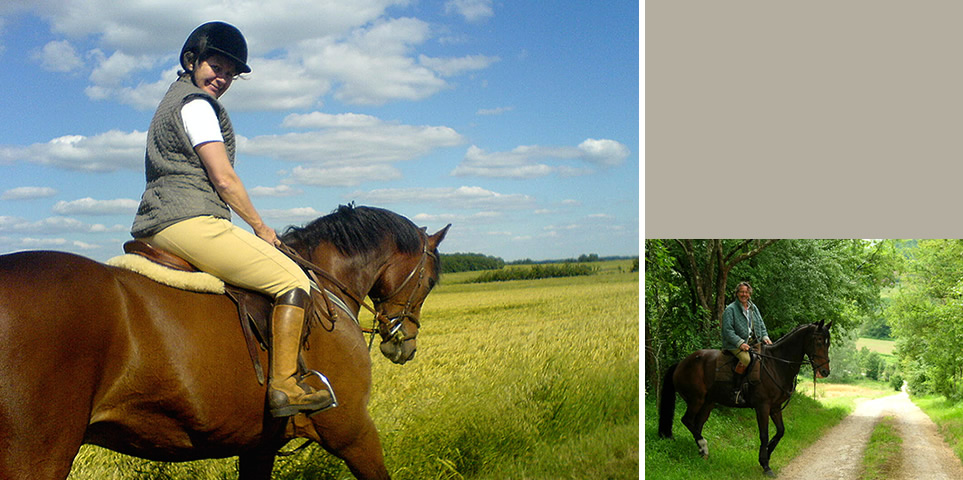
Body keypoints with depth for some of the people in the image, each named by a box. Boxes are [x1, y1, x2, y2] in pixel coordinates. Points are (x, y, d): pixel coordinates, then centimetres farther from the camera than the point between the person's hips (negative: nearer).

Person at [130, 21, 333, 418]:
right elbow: (224, 179, -12)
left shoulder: (174, 100, 25)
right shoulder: (196, 103, -7)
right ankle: (283, 385, -17)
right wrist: (260, 228, 1)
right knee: (293, 279, -10)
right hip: (191, 222, -11)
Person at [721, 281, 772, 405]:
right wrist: (740, 343, -21)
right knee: (746, 358, -35)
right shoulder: (731, 309, -3)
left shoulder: (753, 308, 18)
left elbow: (761, 325, 22)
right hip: (736, 344, -7)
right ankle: (737, 391, -27)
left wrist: (765, 337, 2)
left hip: (754, 342, 7)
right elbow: (728, 330, -10)